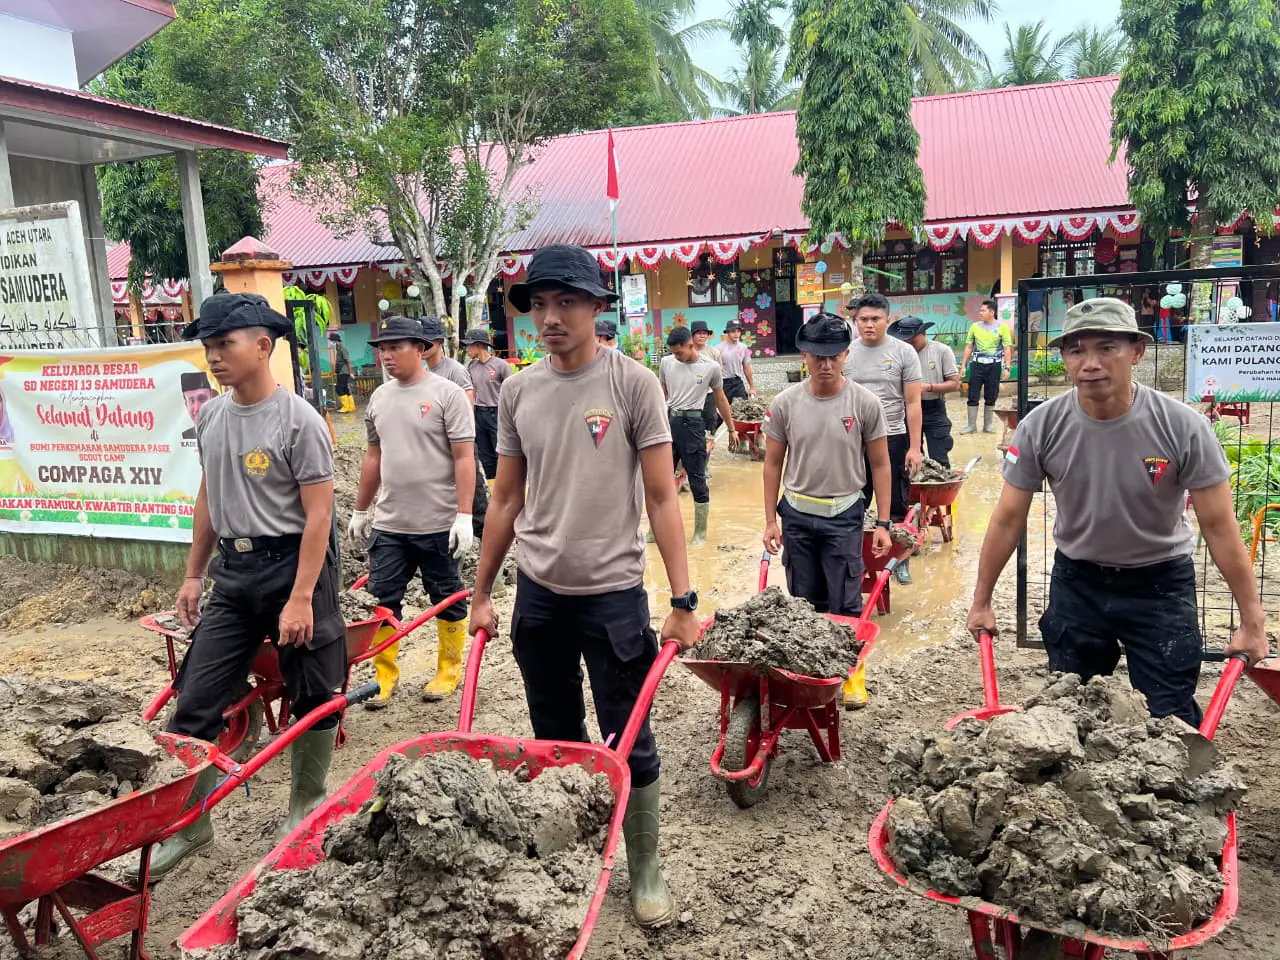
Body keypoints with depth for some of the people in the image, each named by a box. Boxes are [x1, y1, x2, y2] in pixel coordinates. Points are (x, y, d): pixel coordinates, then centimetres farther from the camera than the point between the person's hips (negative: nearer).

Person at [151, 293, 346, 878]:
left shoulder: (298, 421, -14)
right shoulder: (211, 416, 7)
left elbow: (318, 515, -15)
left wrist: (301, 598, -19)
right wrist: (194, 573, 17)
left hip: (292, 564, -6)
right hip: (232, 571, 6)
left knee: (312, 699, 8)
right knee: (195, 701, 6)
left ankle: (305, 809, 27)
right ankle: (189, 824, 20)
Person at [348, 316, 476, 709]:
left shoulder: (447, 393, -9)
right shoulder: (379, 398, 9)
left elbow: (464, 458, -13)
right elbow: (373, 458, 17)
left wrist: (464, 515, -18)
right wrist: (360, 511, 18)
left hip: (438, 525, -5)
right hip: (388, 525, 5)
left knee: (447, 599, 9)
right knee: (382, 600, 8)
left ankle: (449, 670, 25)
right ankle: (384, 676, 20)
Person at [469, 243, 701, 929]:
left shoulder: (633, 384, -8)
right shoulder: (517, 392, 3)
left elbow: (661, 498, -8)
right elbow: (506, 500, 10)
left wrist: (683, 601, -12)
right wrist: (481, 594, 11)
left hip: (613, 594, -4)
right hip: (538, 594, 4)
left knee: (629, 744, 5)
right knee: (555, 740, 18)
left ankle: (645, 871, 26)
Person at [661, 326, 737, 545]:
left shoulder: (711, 367, -3)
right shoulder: (666, 363, 4)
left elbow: (720, 399, 9)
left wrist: (732, 429, 13)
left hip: (692, 423, -3)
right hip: (669, 420, 3)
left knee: (697, 480, 1)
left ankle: (700, 532, 14)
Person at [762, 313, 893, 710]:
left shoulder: (864, 403, -7)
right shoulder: (785, 403, -4)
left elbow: (880, 465, -1)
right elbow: (773, 463, 4)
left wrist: (882, 523, -3)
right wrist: (770, 520, 1)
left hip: (844, 515, -2)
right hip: (797, 514, 2)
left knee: (845, 603, 1)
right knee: (804, 602, 13)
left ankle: (853, 679, 17)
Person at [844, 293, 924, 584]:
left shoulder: (904, 352, -2)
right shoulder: (845, 354, 3)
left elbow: (912, 403, -3)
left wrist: (914, 447, -7)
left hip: (893, 439, -1)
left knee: (896, 509, 7)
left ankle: (899, 560, 21)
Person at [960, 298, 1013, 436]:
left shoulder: (1002, 327, -1)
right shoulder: (975, 326, 6)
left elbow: (1007, 348, -2)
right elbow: (969, 347, 11)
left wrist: (1007, 367, -9)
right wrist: (964, 365, 7)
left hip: (994, 365, -2)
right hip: (977, 364, 2)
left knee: (991, 397, 6)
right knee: (973, 396, -1)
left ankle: (988, 425, 16)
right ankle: (971, 425, 5)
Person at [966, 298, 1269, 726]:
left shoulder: (1183, 427, -21)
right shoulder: (1041, 427, -17)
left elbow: (1219, 526, -14)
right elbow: (1008, 519, -9)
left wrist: (1252, 619, -12)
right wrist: (981, 602, -4)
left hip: (1160, 582, -2)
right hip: (1076, 580, 2)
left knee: (1172, 716, 3)